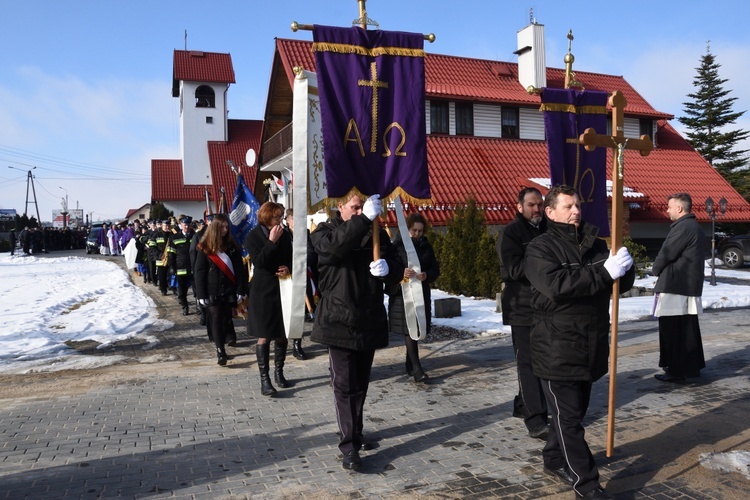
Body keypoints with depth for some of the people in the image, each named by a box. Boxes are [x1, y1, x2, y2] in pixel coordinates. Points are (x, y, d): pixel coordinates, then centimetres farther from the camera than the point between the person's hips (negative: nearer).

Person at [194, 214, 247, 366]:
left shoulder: (232, 246, 5)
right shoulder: (205, 248, -1)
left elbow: (240, 270, 3)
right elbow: (199, 272, -2)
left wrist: (241, 291, -4)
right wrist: (201, 295, -7)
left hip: (229, 291, 2)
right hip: (213, 292, -2)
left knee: (226, 320, 7)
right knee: (216, 321, -4)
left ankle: (220, 347, 19)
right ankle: (221, 352, -4)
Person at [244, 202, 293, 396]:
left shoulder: (284, 235, 6)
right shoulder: (253, 236, -5)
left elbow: (290, 258, 16)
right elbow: (258, 262, -18)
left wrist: (288, 269, -5)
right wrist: (271, 241, -21)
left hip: (282, 289, 4)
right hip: (263, 291, -4)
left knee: (282, 334, 10)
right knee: (264, 336, -1)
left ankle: (279, 372, 25)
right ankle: (264, 379, 4)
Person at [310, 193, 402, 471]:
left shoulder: (377, 235, 8)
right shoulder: (324, 232, -1)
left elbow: (397, 272, 7)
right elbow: (335, 245, -27)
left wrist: (388, 269, -16)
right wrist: (365, 219, -35)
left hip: (370, 322, 4)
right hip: (339, 322, -4)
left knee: (361, 384, 15)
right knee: (344, 385, -5)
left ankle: (355, 433, 32)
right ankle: (349, 446, 1)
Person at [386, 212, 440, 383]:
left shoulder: (426, 246, 9)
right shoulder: (398, 245, -4)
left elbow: (436, 269, 8)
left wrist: (426, 275, -14)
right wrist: (401, 272, -28)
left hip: (421, 293, 5)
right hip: (402, 292, -4)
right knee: (409, 329, -9)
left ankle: (409, 365, 25)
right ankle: (416, 368, -9)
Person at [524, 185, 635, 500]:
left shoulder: (595, 245, 10)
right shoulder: (540, 248, -10)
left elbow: (622, 284, 11)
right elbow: (556, 285, -26)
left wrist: (625, 267, -12)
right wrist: (604, 272, -28)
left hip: (590, 348, 7)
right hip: (557, 350, -7)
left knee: (574, 411, 19)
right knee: (568, 417, 0)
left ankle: (554, 459, 37)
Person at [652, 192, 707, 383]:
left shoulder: (682, 227, -16)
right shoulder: (695, 227, 17)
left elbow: (666, 254, -16)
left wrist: (656, 270, 3)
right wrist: (662, 270, 14)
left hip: (675, 287, -10)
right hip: (690, 285, 10)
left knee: (672, 330, -4)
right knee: (688, 329, 17)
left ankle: (675, 370, 1)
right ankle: (692, 366, 26)